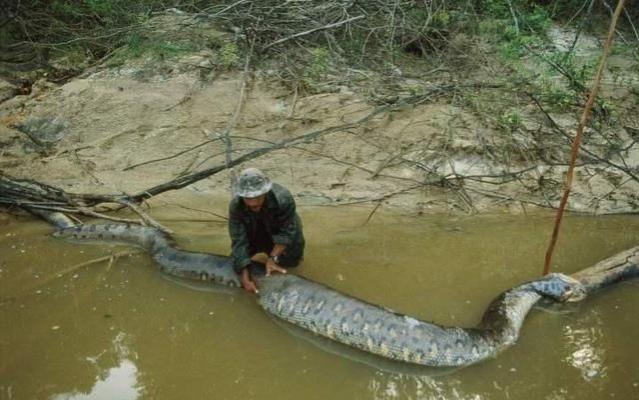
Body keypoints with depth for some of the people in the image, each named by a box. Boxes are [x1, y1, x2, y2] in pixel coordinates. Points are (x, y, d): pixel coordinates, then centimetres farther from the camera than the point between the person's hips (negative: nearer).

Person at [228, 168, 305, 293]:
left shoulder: (283, 198, -43)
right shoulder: (235, 206, -35)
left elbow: (286, 232, -29)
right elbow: (239, 241, -33)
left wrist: (273, 257, -38)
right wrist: (245, 277, -39)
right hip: (254, 234, 2)